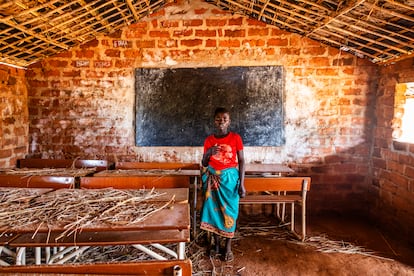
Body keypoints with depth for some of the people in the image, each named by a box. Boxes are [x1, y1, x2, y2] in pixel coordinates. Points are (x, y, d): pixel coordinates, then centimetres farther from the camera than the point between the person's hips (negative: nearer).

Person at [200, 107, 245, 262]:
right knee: (213, 210, 8)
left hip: (230, 178, -2)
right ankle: (216, 244, 25)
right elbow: (204, 164, 5)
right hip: (213, 179, 2)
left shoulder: (235, 138, -6)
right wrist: (208, 154, -17)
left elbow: (241, 161, -4)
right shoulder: (209, 140, 1)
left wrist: (241, 183, -9)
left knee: (229, 211, 5)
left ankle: (228, 247, 19)